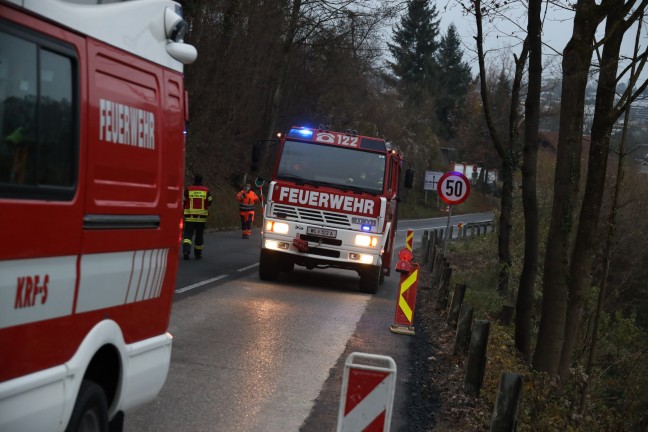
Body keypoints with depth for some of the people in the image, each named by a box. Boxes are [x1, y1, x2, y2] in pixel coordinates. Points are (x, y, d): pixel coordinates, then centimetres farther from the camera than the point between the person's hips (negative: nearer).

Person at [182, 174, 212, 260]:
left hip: (189, 216, -1)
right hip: (202, 217, 1)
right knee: (199, 235, 13)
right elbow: (209, 203, 5)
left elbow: (183, 202, 0)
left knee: (188, 234, -2)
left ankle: (186, 250, -25)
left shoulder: (188, 190, -3)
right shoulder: (206, 191, 0)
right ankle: (198, 254, 19)